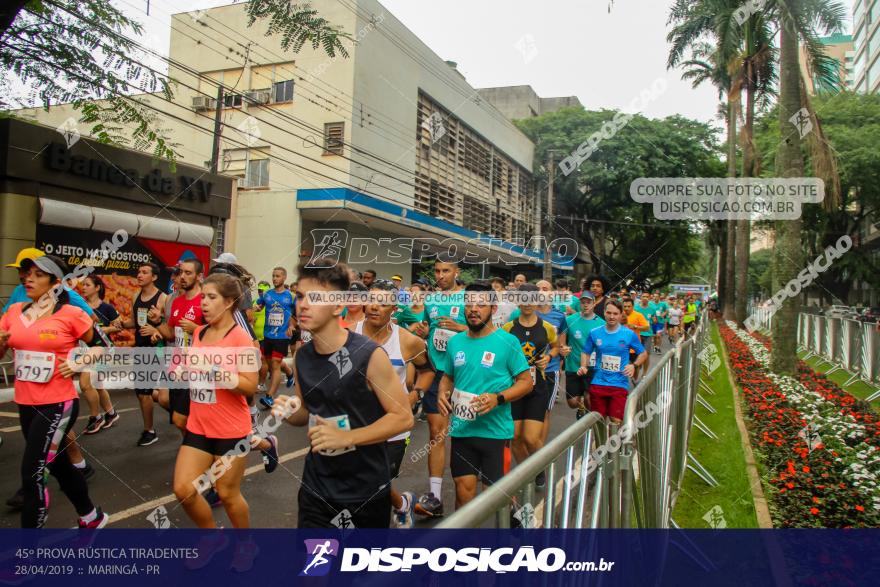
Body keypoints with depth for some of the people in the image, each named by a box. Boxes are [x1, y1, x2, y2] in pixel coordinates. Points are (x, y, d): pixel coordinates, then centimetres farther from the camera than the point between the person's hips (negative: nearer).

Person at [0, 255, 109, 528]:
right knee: (59, 465, 19)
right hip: (25, 404, 6)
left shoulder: (71, 314, -10)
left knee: (32, 474, -6)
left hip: (57, 404, -6)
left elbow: (101, 347, 0)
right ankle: (92, 517, 38)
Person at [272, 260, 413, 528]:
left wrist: (346, 437, -23)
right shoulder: (301, 357, -1)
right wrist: (289, 412, -9)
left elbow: (403, 417, -15)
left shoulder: (369, 355, -19)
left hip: (366, 490, -4)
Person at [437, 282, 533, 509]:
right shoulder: (455, 342, 6)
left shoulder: (507, 341, -7)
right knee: (463, 489, 9)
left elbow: (526, 382, -6)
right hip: (461, 429, 4)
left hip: (496, 430, -3)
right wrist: (442, 395, -4)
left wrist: (497, 399, -21)